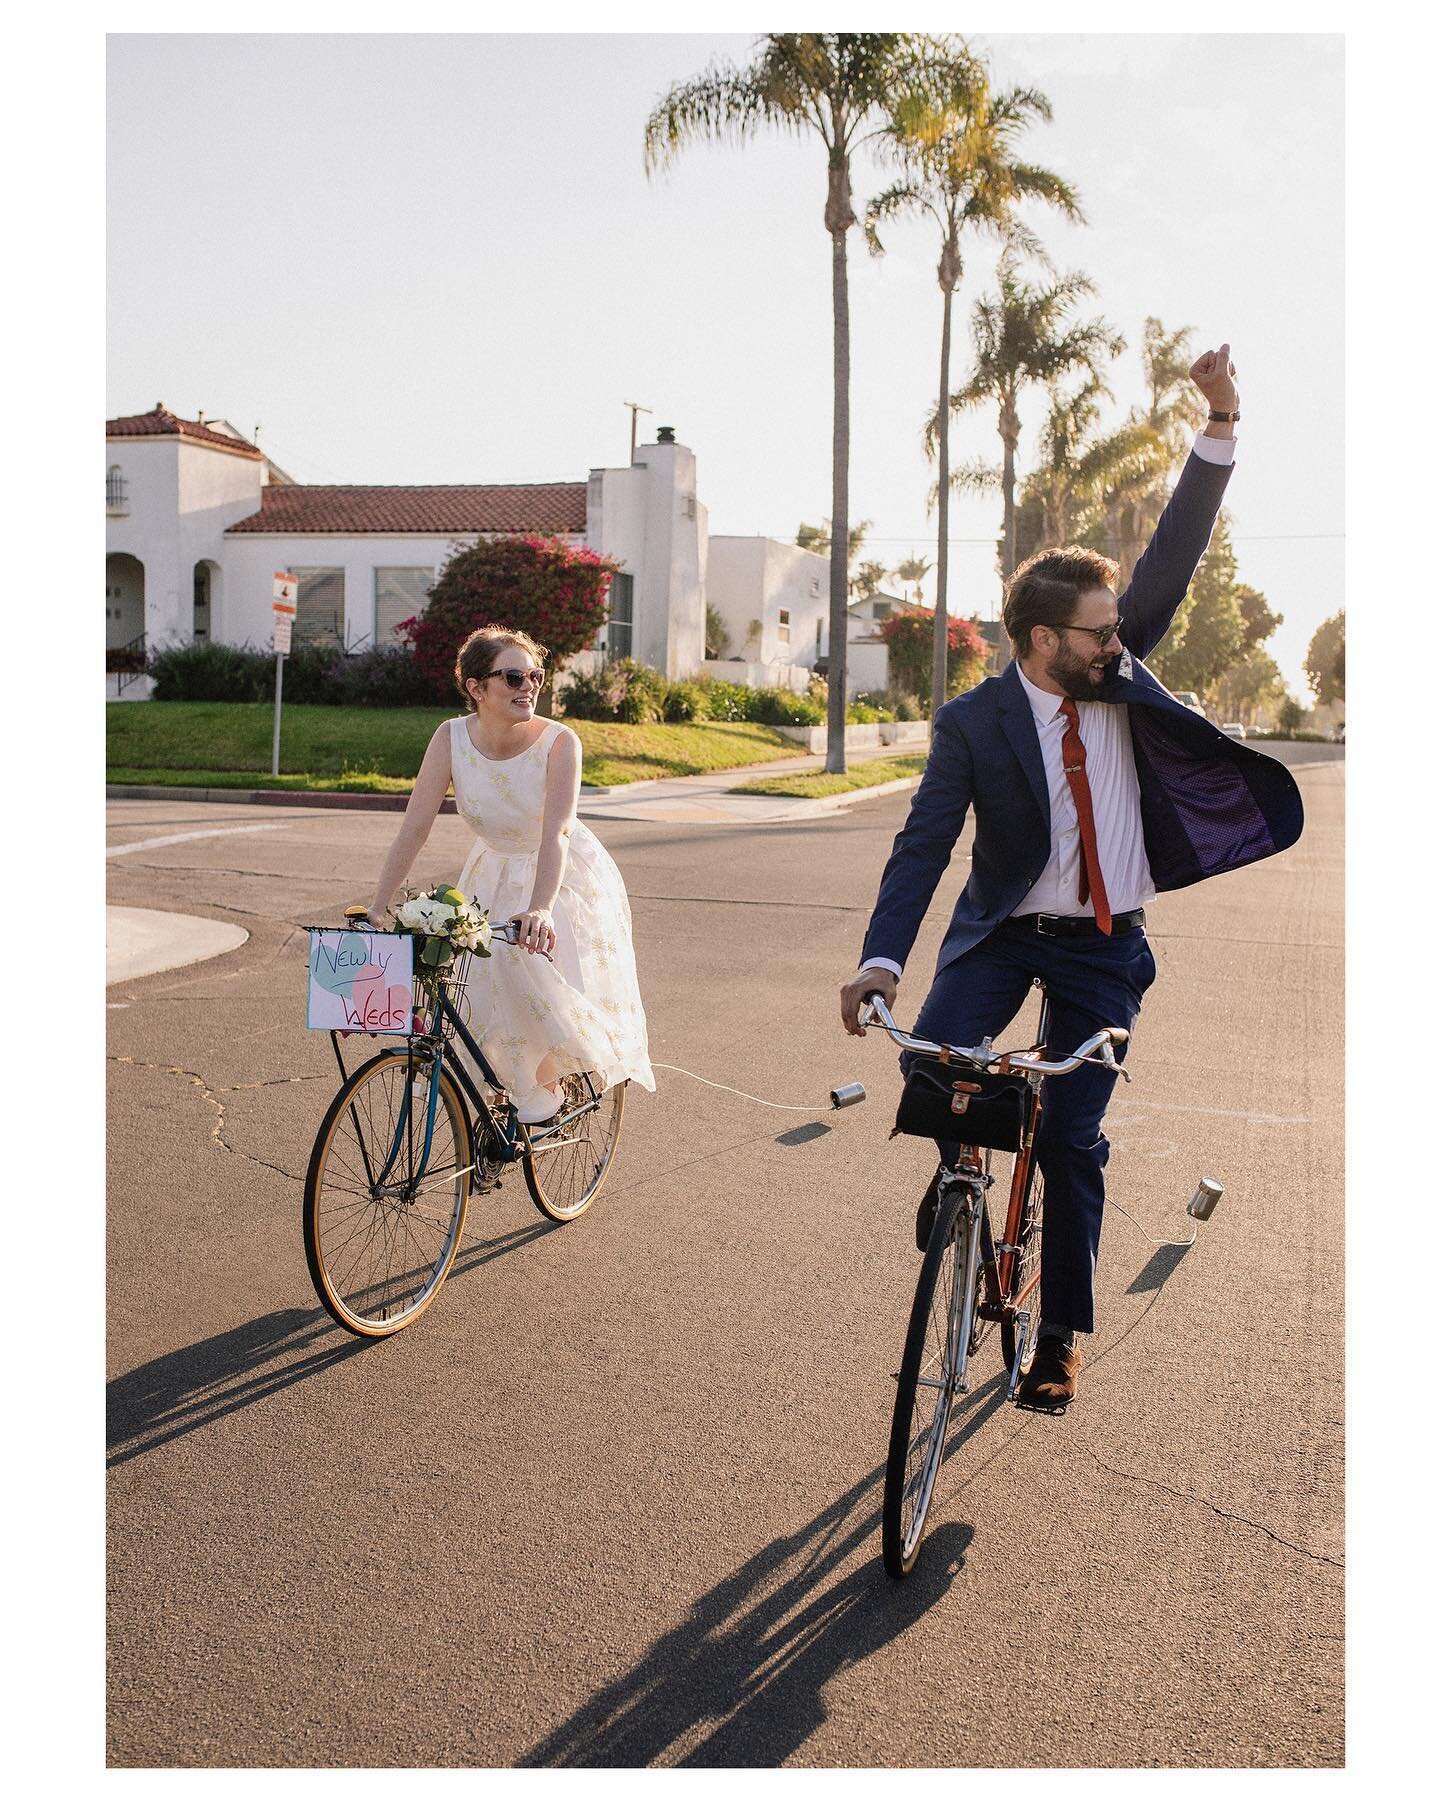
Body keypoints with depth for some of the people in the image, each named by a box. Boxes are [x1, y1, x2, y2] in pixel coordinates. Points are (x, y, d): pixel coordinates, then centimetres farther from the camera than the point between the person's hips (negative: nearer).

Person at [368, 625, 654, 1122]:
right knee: (491, 980, -7)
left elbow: (555, 834, -36)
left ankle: (547, 1084, 13)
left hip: (564, 877, -2)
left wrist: (540, 908, -51)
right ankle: (516, 1085, 20)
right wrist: (378, 907, -25)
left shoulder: (559, 741, -26)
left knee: (542, 967, -17)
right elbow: (415, 826, -19)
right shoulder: (452, 738, -19)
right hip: (494, 877, 3)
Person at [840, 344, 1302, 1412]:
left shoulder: (1120, 676, -2)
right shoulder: (973, 721, -12)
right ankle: (962, 1166, 10)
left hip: (1106, 946, 2)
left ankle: (1062, 1336, 21)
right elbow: (925, 841, -17)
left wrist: (1221, 427, -16)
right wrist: (882, 959, -29)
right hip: (1005, 932, -2)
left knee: (1074, 1142, 4)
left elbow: (1172, 561, -7)